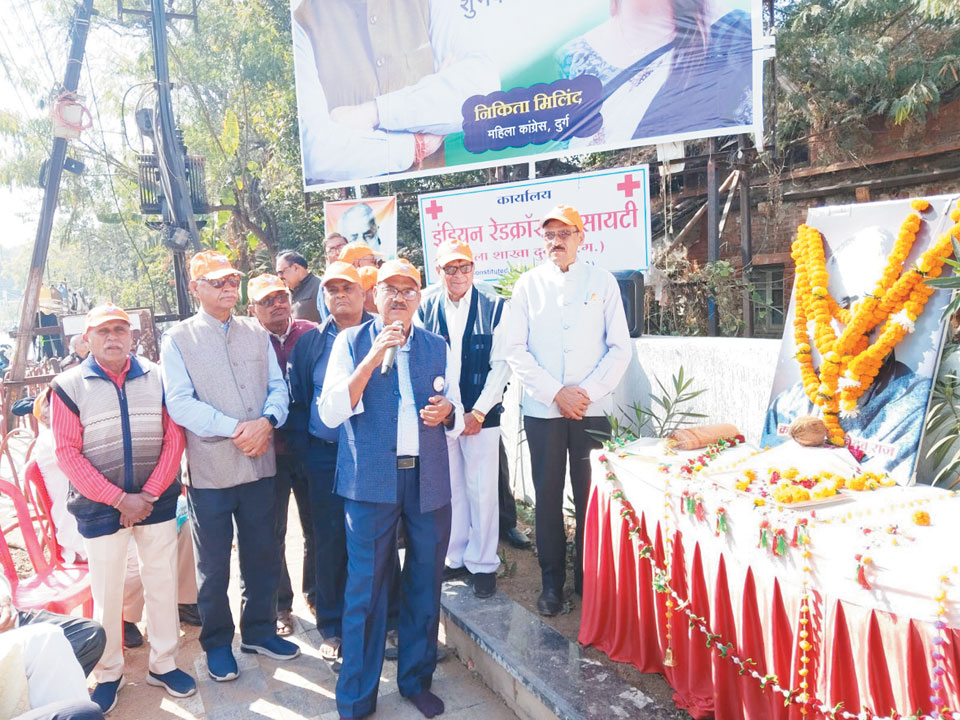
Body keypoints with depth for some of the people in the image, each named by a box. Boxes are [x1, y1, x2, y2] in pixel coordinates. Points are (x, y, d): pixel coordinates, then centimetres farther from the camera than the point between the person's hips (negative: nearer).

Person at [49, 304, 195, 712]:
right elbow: (68, 454, -7)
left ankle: (163, 664, 27)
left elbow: (174, 438, -1)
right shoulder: (69, 386, -3)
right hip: (100, 507, -1)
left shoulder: (157, 378, 1)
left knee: (162, 582, 10)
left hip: (157, 503, 2)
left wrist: (149, 494, -10)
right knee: (106, 593, 10)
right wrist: (119, 499, -14)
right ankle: (108, 674, 28)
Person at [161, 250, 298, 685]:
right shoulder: (178, 339, -2)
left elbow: (277, 386, 4)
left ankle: (259, 630, 35)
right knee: (213, 565, 12)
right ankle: (217, 642, 31)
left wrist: (267, 421, -16)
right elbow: (180, 403, -12)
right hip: (210, 469, -3)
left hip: (260, 464, 3)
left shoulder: (257, 333, 8)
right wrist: (234, 429, -20)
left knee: (262, 556, 16)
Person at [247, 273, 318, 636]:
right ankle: (280, 605, 30)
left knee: (317, 527, 14)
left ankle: (316, 594, 35)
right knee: (273, 532, 12)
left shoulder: (311, 333, 0)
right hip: (271, 449, -2)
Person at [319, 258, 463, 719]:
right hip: (371, 479, -3)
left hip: (429, 481, 3)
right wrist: (372, 358, -16)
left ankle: (417, 680, 33)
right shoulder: (351, 343, 3)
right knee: (365, 589, 3)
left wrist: (446, 412, -8)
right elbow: (330, 414, -8)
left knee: (425, 584, 12)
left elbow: (456, 420, 16)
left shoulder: (437, 347, 12)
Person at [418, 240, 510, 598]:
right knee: (448, 488, 10)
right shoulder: (425, 308, 2)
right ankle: (453, 558, 26)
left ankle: (483, 563, 18)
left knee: (482, 489, 3)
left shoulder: (494, 307, -3)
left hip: (481, 414, -1)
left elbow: (500, 364, -3)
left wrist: (478, 412, -7)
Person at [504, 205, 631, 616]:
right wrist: (556, 393, -8)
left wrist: (588, 391, -9)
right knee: (548, 496, 5)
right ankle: (552, 582, 18)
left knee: (591, 495, 3)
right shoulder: (529, 284, 6)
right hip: (542, 409, 1)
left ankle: (590, 580, 19)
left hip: (592, 409, 0)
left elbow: (619, 348, 3)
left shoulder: (603, 282, 6)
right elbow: (516, 350, 1)